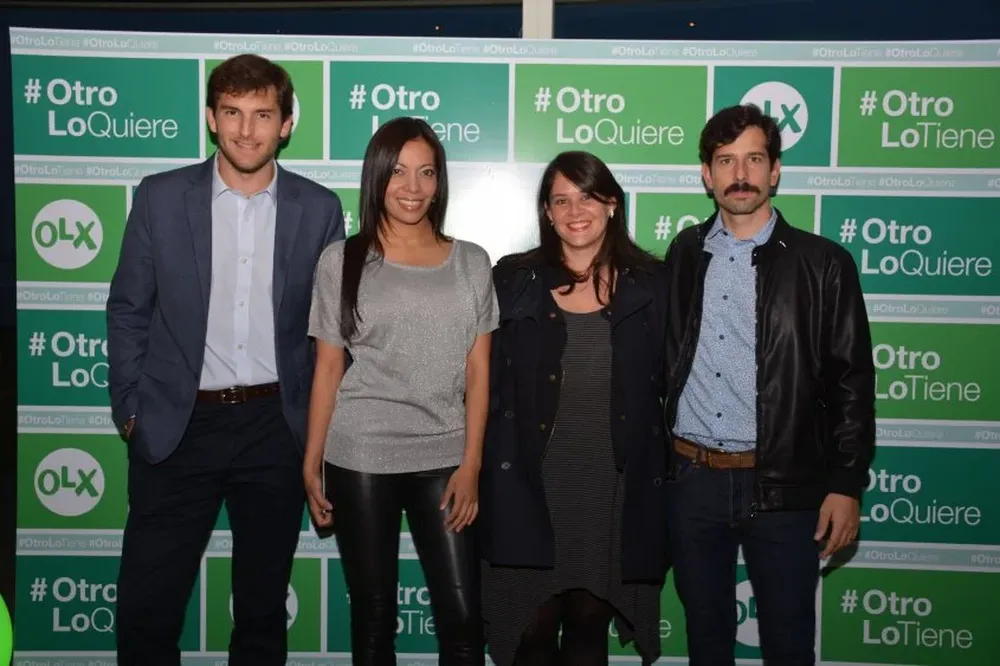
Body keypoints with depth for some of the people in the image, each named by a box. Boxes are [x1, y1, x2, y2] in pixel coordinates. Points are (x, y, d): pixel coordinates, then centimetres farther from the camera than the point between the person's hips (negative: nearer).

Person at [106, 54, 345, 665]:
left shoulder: (319, 209, 0)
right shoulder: (161, 197, -1)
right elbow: (128, 311, 4)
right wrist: (129, 410, 1)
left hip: (276, 427, 1)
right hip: (179, 426, 0)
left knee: (263, 609, 15)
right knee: (145, 611, 3)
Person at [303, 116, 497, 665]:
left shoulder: (471, 263, 6)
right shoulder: (341, 261, 2)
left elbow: (477, 372, 5)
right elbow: (328, 368, 4)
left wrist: (471, 463, -2)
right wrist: (311, 463, 2)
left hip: (444, 459, 1)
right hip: (359, 460, -1)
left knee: (462, 617, 0)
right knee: (373, 613, 9)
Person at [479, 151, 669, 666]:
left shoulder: (650, 284, 1)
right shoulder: (513, 280, -1)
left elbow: (670, 385, 4)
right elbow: (488, 386, 1)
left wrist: (666, 480, 2)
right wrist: (489, 478, -1)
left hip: (615, 492, 1)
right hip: (530, 490, -1)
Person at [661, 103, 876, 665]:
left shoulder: (823, 264, -3)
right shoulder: (684, 254, 6)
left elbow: (851, 382, -3)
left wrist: (846, 485, -7)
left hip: (784, 486, -2)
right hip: (692, 480, 3)